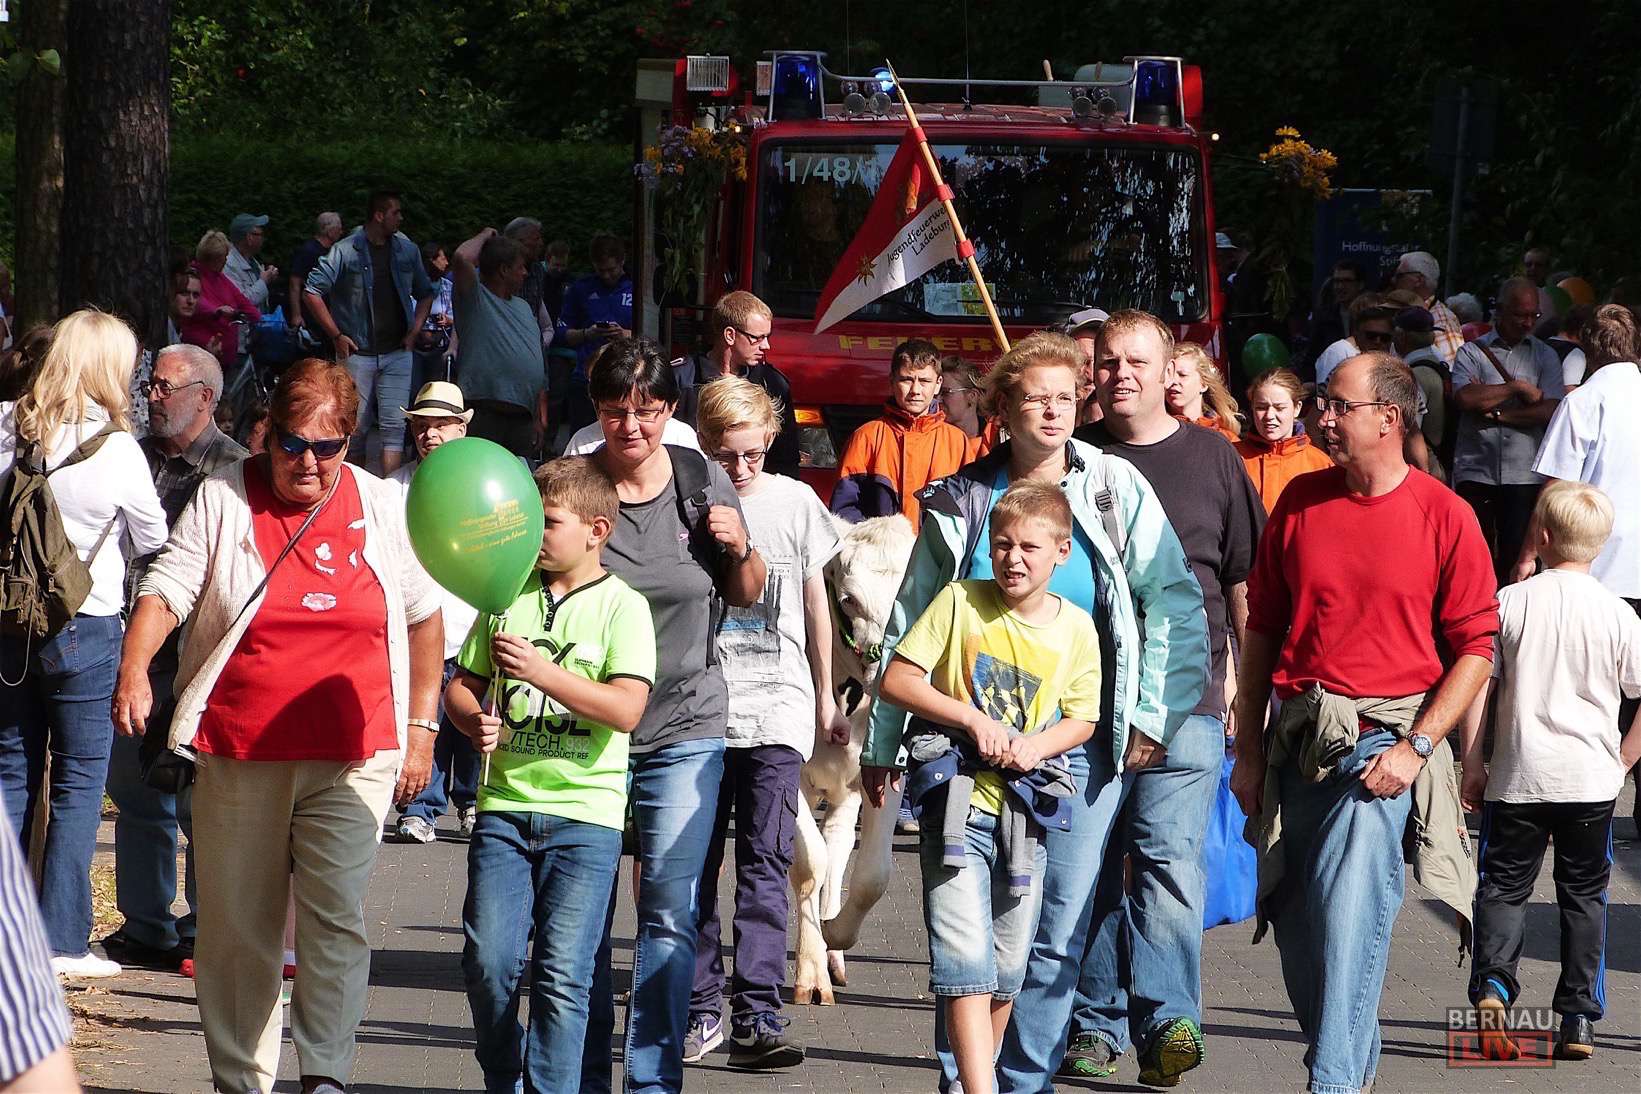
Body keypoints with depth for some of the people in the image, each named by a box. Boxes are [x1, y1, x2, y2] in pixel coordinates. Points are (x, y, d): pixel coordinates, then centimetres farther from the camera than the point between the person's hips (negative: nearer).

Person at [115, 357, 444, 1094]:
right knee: (234, 928, 5)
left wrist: (420, 728, 13)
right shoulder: (222, 500, 2)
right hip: (237, 757, 0)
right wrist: (135, 667, -23)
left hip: (351, 759, 0)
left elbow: (424, 617, 15)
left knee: (336, 917, -13)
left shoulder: (385, 509, 6)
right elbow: (166, 589, -4)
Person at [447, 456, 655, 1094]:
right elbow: (461, 685, 17)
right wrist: (474, 720, -6)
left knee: (562, 973, -8)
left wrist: (541, 671, -21)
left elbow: (627, 710, -13)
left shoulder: (622, 606, -1)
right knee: (488, 961, -4)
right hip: (505, 806, 3)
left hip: (586, 810, -3)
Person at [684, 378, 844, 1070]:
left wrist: (825, 698, 19)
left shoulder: (795, 501, 7)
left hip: (778, 708, 0)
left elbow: (815, 602, 16)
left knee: (765, 864, -8)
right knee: (694, 865, 3)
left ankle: (757, 1020, -12)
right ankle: (702, 1007, 13)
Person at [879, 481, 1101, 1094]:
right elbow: (896, 680, -4)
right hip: (957, 801, -3)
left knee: (1008, 966, 12)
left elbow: (1082, 719, 10)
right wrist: (971, 719, -15)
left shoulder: (1076, 627, 4)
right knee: (964, 957, -14)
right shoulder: (959, 603, -3)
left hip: (1026, 812, 3)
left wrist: (1035, 746, -11)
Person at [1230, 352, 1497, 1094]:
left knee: (1349, 910, -19)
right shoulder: (1302, 502, 7)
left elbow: (1474, 646, -3)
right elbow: (1263, 628, 13)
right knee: (1296, 922, 10)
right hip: (1297, 741, 5)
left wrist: (1416, 748, -11)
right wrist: (1248, 748, 11)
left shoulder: (1444, 517, -4)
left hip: (1381, 741, -5)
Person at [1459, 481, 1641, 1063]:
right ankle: (1579, 1020, 9)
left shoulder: (1510, 601, -3)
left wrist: (1472, 764, 6)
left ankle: (1492, 982, -14)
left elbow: (1477, 686, -2)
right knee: (1585, 895, 12)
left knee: (1503, 885, 10)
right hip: (1591, 779, 0)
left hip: (1518, 775, 0)